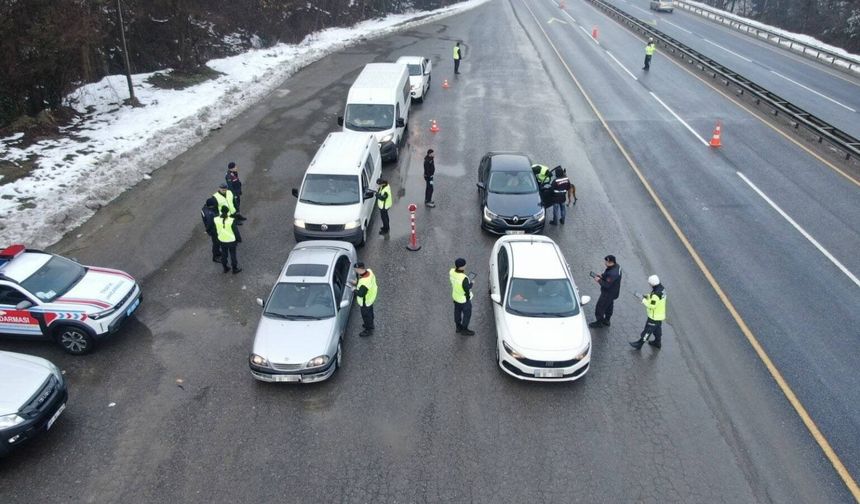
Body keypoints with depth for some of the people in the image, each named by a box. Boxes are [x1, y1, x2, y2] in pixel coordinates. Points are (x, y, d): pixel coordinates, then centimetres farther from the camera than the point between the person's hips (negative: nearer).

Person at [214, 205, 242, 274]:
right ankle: (235, 269, 34)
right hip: (231, 241, -3)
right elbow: (236, 231, -18)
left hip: (222, 240, 3)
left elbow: (216, 230, -2)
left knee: (224, 254, 24)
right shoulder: (232, 220, -29)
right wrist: (239, 239, -1)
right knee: (233, 255, 17)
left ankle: (225, 268, 41)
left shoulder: (216, 219, -18)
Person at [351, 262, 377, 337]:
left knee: (366, 315, 17)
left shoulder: (364, 282, -43)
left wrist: (354, 290, -15)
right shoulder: (369, 271, -17)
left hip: (365, 301, -9)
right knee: (370, 312, 31)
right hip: (371, 297, 9)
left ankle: (368, 330, 39)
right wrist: (357, 282, -3)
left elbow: (361, 294, -35)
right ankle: (370, 325, 56)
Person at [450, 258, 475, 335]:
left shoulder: (452, 272, -18)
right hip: (464, 299, -7)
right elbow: (467, 289, -25)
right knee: (467, 314, 18)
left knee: (457, 312, 26)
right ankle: (464, 330, 37)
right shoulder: (464, 278, -39)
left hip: (455, 296, 7)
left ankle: (458, 327, 47)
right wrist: (471, 283, -8)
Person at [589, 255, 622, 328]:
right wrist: (602, 276, -4)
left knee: (600, 307, 9)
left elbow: (607, 285, -31)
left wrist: (599, 280, -19)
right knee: (609, 306, 26)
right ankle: (606, 321, 44)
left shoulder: (612, 274, -38)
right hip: (612, 292, 10)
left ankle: (599, 322, 28)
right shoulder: (616, 266, -7)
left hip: (608, 293, -10)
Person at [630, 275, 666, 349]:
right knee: (657, 329, 27)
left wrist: (644, 300, -17)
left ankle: (639, 344, 22)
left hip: (654, 317, -9)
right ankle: (657, 343, 45)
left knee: (648, 330, 7)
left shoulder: (656, 294, -35)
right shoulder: (661, 288, -5)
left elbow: (652, 305, -29)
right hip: (659, 315, 9)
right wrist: (647, 297, -3)